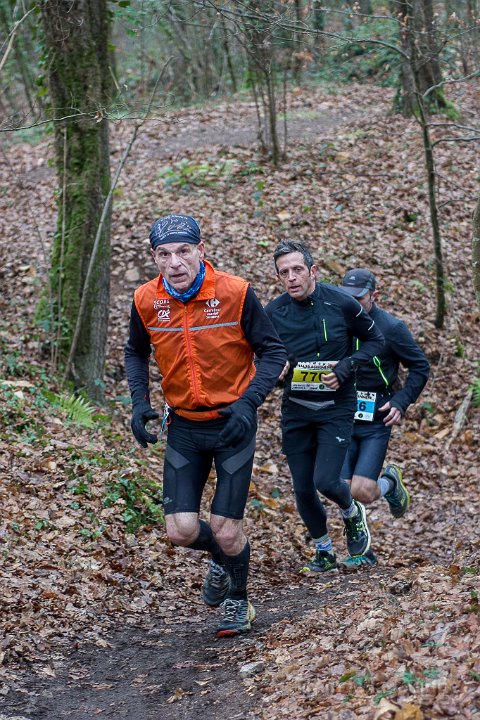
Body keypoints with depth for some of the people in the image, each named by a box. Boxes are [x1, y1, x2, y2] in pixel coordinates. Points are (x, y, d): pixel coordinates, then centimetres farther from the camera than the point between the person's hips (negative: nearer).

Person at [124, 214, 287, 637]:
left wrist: (248, 403, -21)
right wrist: (139, 403, -2)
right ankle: (222, 560, 31)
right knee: (182, 530, -5)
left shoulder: (235, 293, -18)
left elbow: (273, 352, -8)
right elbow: (136, 353, 12)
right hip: (183, 427, 3)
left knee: (226, 531, -4)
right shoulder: (147, 300, -9)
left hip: (233, 424, -3)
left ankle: (238, 599, 27)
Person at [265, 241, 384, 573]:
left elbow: (375, 341, 2)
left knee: (326, 481, -14)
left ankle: (353, 513, 20)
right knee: (303, 490, 5)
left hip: (336, 408, -3)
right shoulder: (273, 312, -7)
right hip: (296, 411, 3)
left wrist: (346, 366, -14)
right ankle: (324, 551, 28)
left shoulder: (341, 303, -11)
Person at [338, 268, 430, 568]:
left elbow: (421, 367, 2)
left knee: (361, 492, -13)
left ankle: (390, 482, 21)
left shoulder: (391, 327, -7)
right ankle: (362, 551, 18)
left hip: (376, 422, -3)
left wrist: (401, 402, -10)